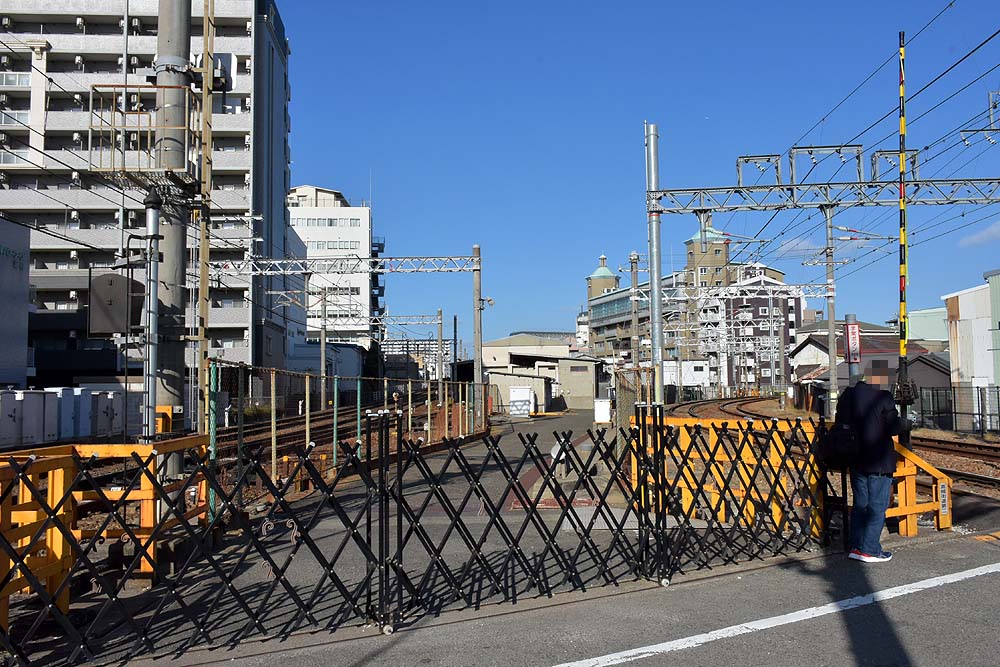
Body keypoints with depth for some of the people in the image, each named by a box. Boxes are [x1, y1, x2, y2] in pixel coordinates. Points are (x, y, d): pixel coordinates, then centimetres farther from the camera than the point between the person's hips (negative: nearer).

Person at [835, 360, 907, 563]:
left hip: (856, 460, 6)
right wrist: (903, 422, 5)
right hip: (879, 462, -6)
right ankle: (869, 550, 4)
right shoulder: (883, 397, -15)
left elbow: (840, 423, 10)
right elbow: (893, 428, -14)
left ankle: (856, 547, 17)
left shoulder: (848, 395, 5)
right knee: (878, 506, 3)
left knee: (860, 504, 15)